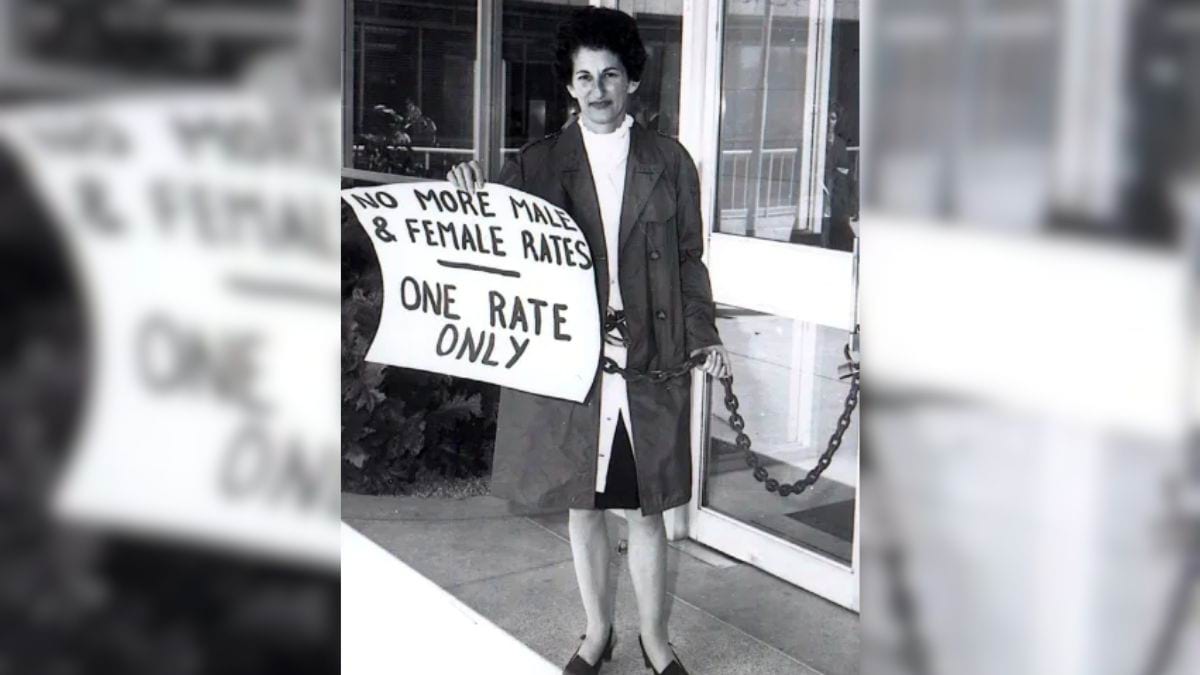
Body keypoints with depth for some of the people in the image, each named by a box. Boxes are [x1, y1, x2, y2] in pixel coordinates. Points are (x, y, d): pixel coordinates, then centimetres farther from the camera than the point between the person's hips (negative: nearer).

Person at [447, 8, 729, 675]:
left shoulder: (669, 161, 4)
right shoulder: (536, 163, 3)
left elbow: (689, 260, 7)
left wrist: (704, 336, -1)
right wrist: (474, 205, -18)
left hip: (651, 363, 0)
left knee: (646, 511, 8)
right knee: (581, 506, 13)